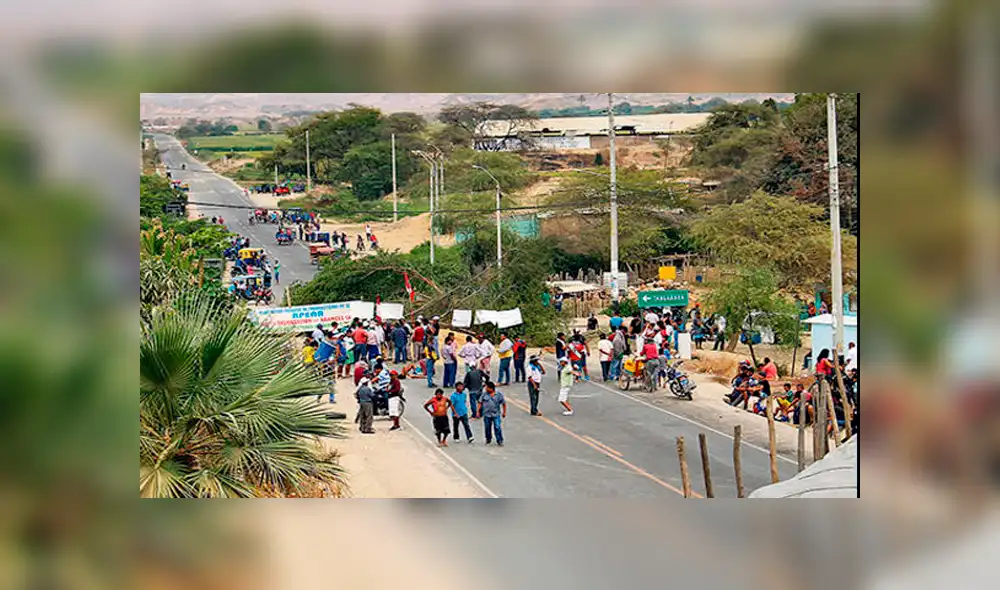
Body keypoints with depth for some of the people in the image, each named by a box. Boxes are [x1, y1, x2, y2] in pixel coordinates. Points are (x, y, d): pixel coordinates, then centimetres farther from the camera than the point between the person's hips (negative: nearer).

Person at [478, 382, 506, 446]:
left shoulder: (499, 395, -3)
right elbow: (480, 403, 6)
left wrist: (504, 412, 5)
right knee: (487, 428, 10)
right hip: (487, 415, 2)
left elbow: (504, 403, 4)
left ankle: (500, 441, -3)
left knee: (497, 428, -9)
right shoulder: (484, 395, 1)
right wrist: (478, 411, 2)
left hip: (496, 415, -2)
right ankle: (488, 439, 31)